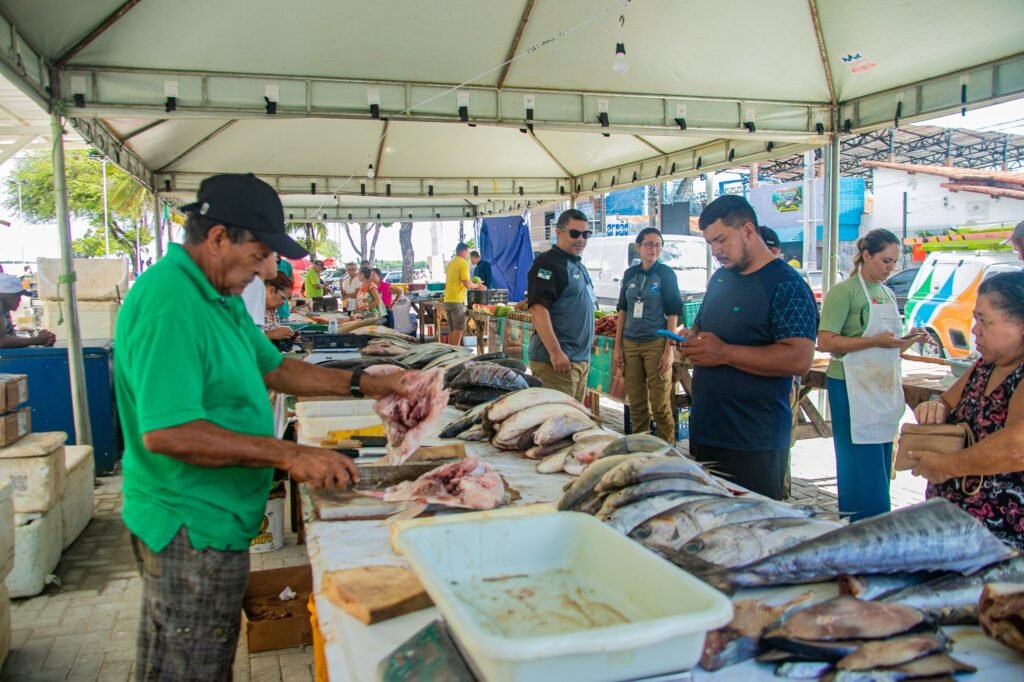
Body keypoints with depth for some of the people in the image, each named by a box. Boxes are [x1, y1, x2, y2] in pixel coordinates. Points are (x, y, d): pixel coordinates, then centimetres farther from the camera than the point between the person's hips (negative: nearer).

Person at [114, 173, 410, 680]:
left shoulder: (220, 296, 8)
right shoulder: (168, 304, -24)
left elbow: (273, 368, 16)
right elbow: (166, 432, -31)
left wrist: (363, 385, 7)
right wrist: (289, 455, -30)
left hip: (217, 519, 10)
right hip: (192, 527, -10)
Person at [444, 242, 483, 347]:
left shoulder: (450, 263, 14)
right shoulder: (463, 264, -10)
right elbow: (467, 284, -18)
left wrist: (473, 285, 27)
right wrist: (477, 286, 1)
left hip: (447, 300, 8)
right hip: (457, 301, -8)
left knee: (452, 330, 12)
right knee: (459, 330, -4)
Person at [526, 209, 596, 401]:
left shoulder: (579, 265, 18)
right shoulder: (547, 263, -11)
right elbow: (538, 308, -21)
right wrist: (555, 352, -26)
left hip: (581, 359, 9)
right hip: (557, 360, -9)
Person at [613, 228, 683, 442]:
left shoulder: (666, 274, -2)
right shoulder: (630, 274, 10)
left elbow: (672, 313, -4)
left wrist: (669, 350, -11)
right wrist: (617, 346, 8)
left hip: (656, 344, -4)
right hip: (630, 344, 4)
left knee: (660, 404, -4)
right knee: (636, 403, 8)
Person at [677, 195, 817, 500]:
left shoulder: (787, 284, -13)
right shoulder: (720, 278, 13)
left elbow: (799, 359, -24)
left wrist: (724, 353, -23)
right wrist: (690, 338, 2)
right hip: (704, 430, 8)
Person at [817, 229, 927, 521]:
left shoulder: (888, 294, 16)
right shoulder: (844, 291, -8)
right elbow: (825, 342, -17)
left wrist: (909, 340, 3)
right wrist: (874, 341, -21)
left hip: (885, 387, 8)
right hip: (853, 388, -8)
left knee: (881, 466, 11)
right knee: (862, 470, -6)